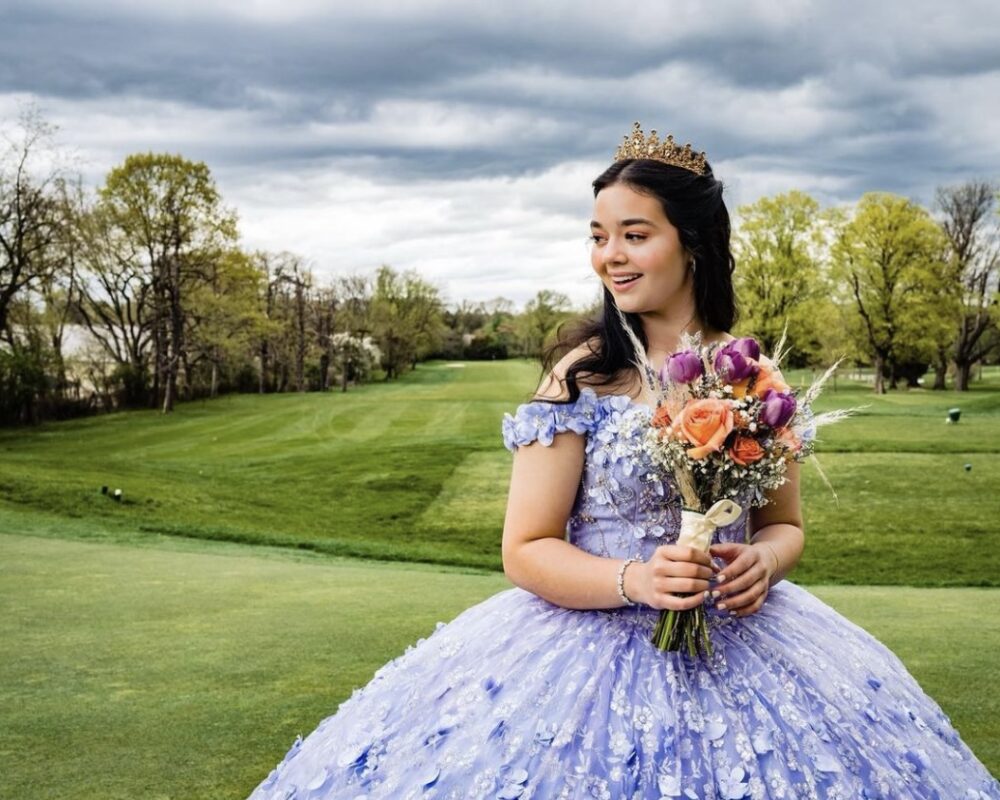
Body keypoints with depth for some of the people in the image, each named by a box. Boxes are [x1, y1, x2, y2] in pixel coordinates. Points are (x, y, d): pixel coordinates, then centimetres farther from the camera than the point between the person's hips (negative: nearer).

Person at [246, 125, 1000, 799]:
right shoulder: (583, 376, -7)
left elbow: (785, 525, 13)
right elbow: (526, 550, -7)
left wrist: (764, 563, -10)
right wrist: (635, 579, -23)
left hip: (740, 651, 3)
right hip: (595, 649, -3)